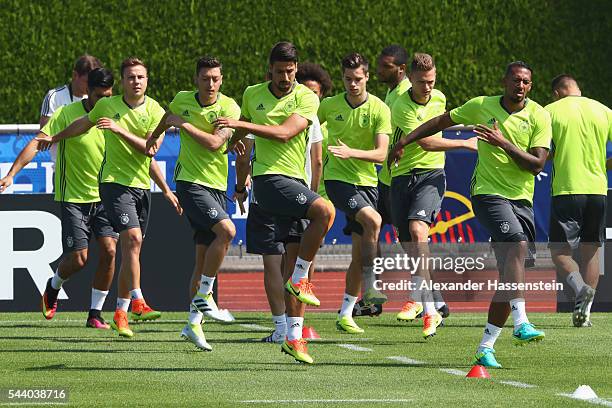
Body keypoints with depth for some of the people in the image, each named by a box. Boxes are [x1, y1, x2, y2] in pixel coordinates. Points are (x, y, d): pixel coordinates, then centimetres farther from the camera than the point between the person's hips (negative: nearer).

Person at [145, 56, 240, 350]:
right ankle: (204, 296, -15)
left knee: (204, 257, 4)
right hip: (190, 181, -2)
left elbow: (214, 142, -17)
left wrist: (184, 124, -11)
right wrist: (156, 136, 30)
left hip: (217, 186, 2)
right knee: (226, 229, -26)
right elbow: (167, 119, 26)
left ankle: (193, 323, 13)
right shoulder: (182, 100, 1)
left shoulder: (229, 107, -4)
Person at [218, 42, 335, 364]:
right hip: (269, 178, -2)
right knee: (325, 211, -28)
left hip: (295, 182, 2)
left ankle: (293, 336, 8)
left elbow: (284, 133, -13)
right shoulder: (252, 95, 9)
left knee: (292, 262, 2)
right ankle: (300, 278, -14)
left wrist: (241, 126, -15)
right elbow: (241, 135, 26)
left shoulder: (306, 98, 1)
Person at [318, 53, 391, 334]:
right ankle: (370, 288, -21)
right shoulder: (329, 106, 0)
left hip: (366, 182, 2)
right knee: (373, 219, -29)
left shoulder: (379, 109, -3)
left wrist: (351, 152, -26)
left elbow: (381, 153, -11)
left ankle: (345, 314, 15)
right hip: (337, 178, -2)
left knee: (359, 254, 3)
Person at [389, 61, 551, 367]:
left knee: (509, 278, -2)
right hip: (488, 193, -3)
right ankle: (521, 323, -37)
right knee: (518, 244, -30)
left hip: (522, 199, 3)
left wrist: (503, 143, -17)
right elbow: (442, 122, 17)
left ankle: (485, 348, 5)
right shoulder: (481, 106, 3)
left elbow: (537, 164, -7)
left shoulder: (539, 116, 1)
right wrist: (404, 142, 17)